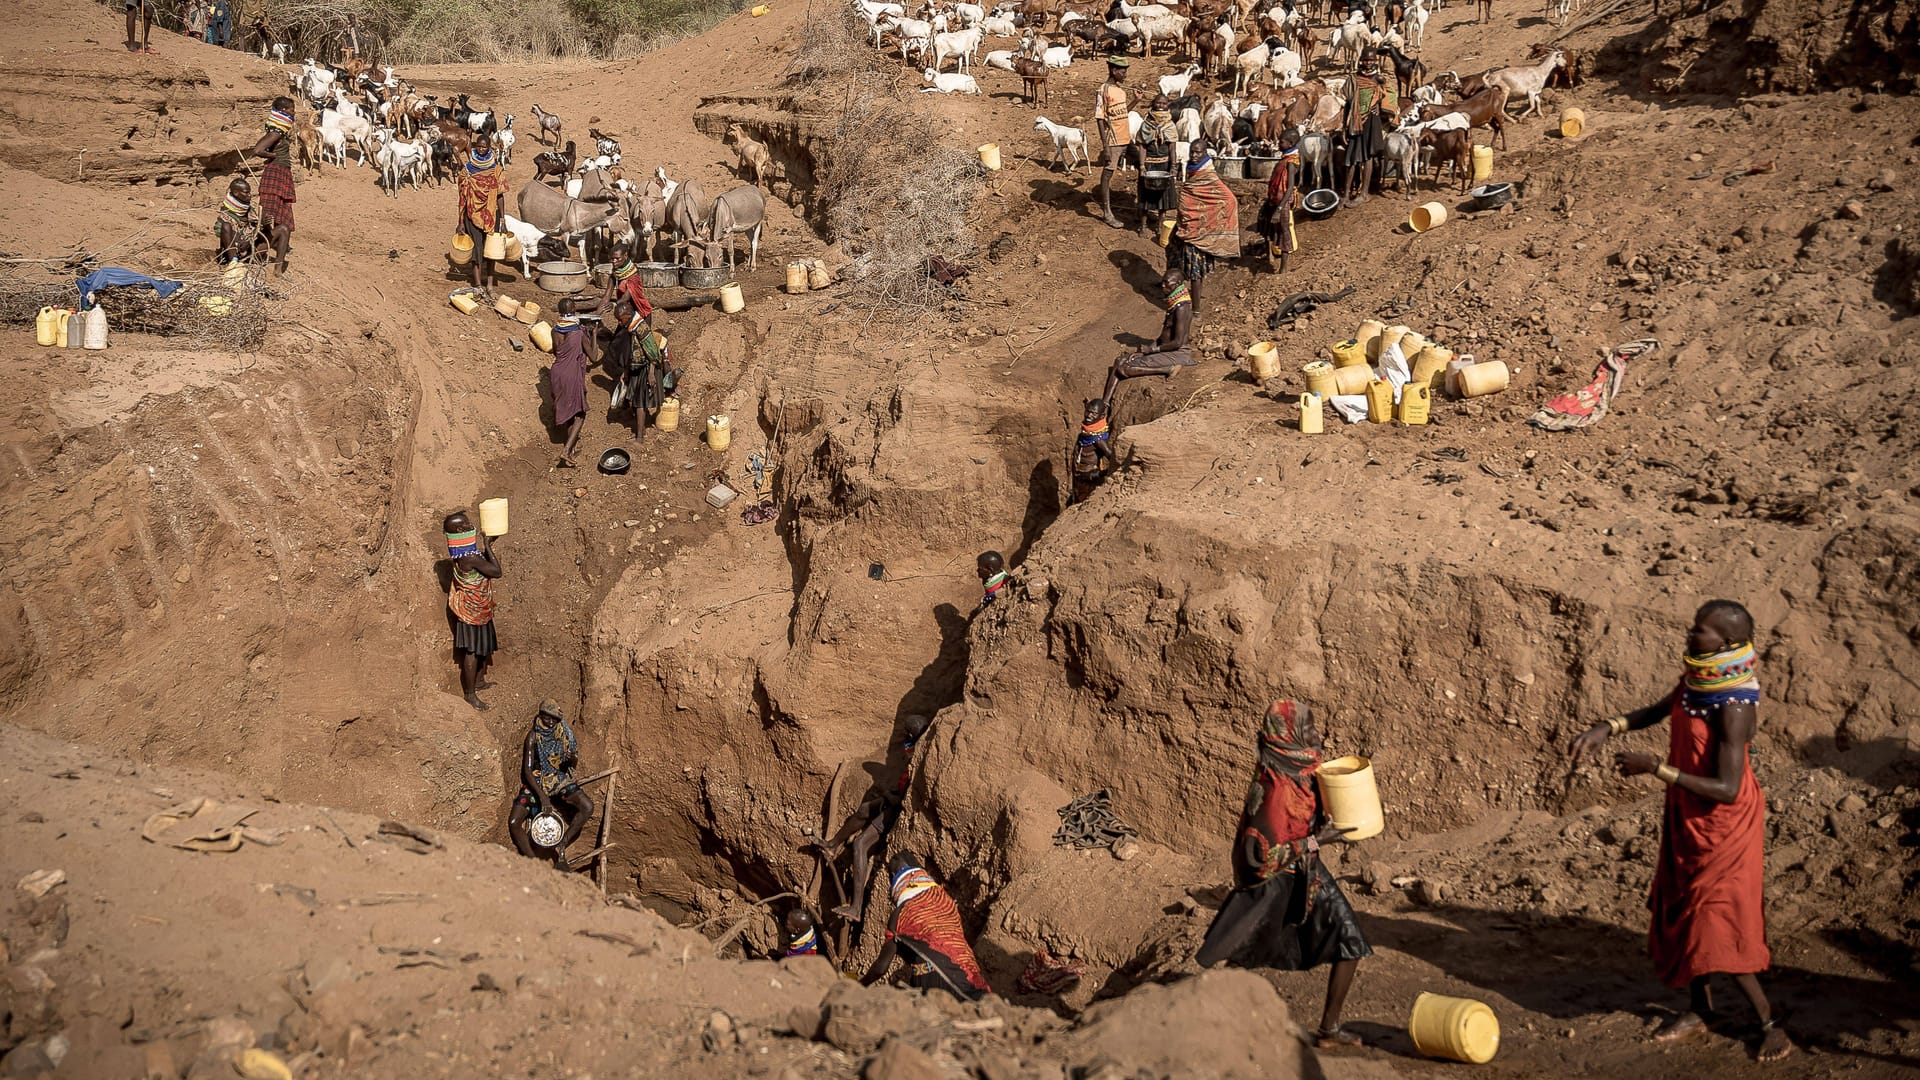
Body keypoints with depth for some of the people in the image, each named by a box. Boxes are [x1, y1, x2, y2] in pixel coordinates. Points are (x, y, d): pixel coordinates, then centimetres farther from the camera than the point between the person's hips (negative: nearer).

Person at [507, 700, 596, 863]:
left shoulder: (564, 733, -2)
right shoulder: (533, 736, -11)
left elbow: (574, 763, 5)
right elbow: (527, 770, -15)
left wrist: (572, 758, -22)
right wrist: (542, 796, -26)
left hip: (560, 781, 2)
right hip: (536, 783, -2)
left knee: (587, 807, -23)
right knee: (513, 822, -22)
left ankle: (561, 847, -12)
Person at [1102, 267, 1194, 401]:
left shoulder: (1181, 308, -20)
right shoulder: (1174, 304, 11)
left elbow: (1178, 342, -23)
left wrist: (1153, 348, -11)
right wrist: (1146, 347, 6)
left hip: (1176, 355, -10)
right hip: (1165, 351, 10)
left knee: (1125, 369, -19)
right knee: (1119, 361, 4)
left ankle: (1168, 369, -16)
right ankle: (1104, 403, -3)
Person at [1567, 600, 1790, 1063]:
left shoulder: (1733, 708, -29)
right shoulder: (1695, 678, -4)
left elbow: (1726, 789, -31)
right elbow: (1661, 710, 16)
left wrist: (1655, 768, -29)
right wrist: (1608, 728, 1)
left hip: (1722, 827, -8)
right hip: (1687, 819, 8)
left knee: (1716, 927, -3)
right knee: (1685, 911, 18)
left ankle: (1769, 1020, 14)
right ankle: (1699, 1008, 35)